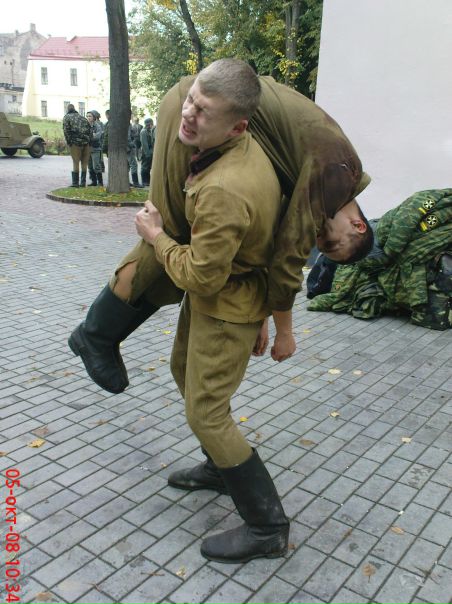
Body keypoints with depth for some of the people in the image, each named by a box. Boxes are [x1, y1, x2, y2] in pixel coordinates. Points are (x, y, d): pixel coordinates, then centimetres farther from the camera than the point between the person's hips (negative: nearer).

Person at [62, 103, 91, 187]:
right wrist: (89, 140, 12)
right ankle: (83, 182, 12)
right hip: (86, 142, 4)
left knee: (76, 162, 0)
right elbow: (89, 128, 13)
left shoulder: (66, 117, 6)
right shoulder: (82, 117, 21)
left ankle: (75, 182, -1)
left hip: (75, 142, -4)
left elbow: (66, 130, -6)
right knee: (84, 163, 10)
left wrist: (69, 142, -1)